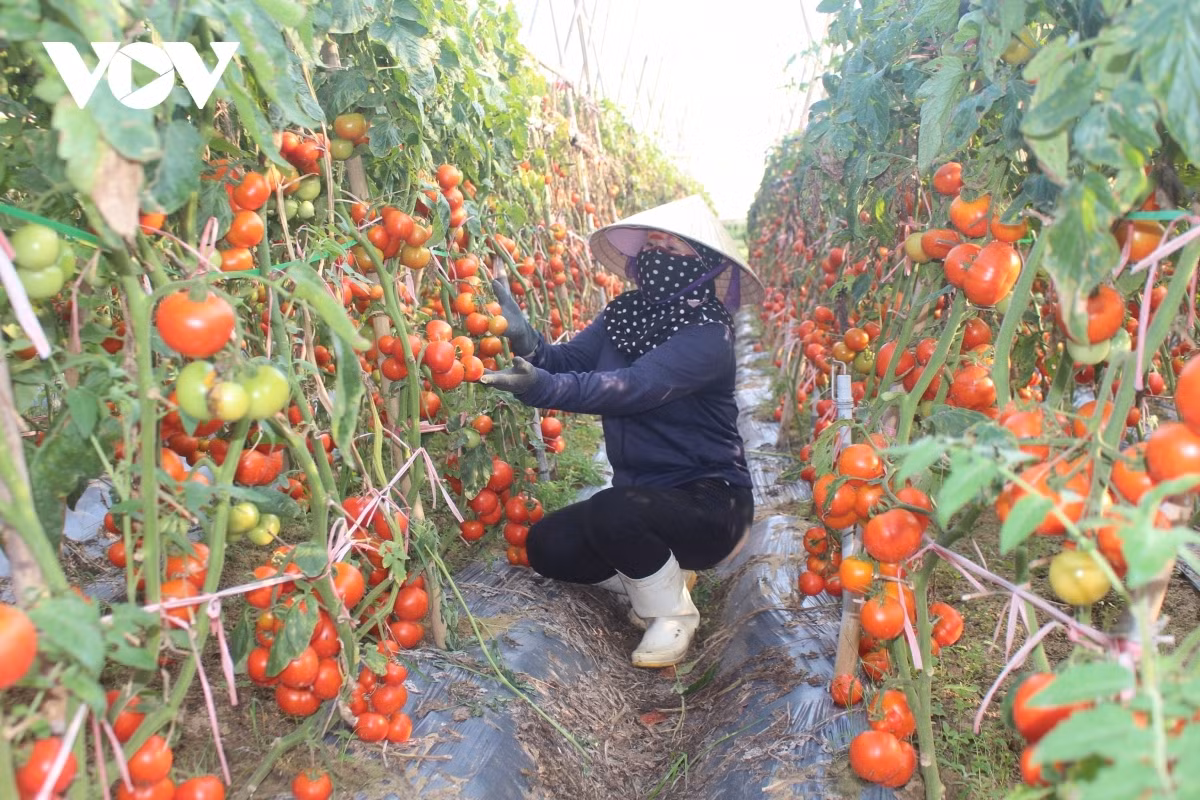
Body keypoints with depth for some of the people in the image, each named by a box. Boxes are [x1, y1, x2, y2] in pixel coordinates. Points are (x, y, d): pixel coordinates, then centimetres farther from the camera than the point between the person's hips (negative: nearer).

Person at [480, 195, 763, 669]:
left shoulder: (707, 335, -21)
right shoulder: (623, 315, 1)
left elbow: (635, 387, -36)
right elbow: (569, 359, -13)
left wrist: (542, 387, -50)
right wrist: (525, 339, -35)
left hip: (708, 502, -7)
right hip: (642, 497, 7)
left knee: (612, 511, -33)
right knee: (547, 546, -9)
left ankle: (673, 612, -3)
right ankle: (659, 576, 16)